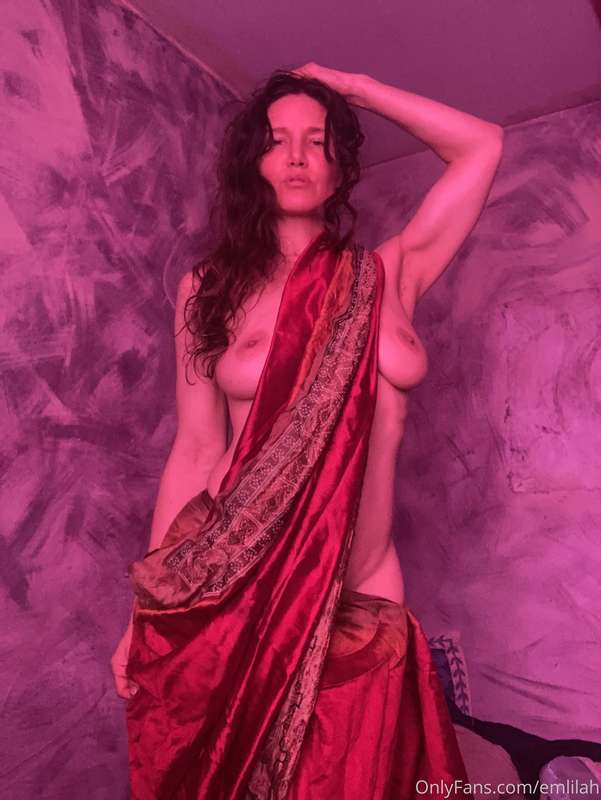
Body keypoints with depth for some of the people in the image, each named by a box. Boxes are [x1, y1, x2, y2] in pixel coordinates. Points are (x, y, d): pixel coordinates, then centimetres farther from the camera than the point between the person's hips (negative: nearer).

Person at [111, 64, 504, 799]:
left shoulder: (388, 275, 6)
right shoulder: (210, 288, 2)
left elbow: (482, 146, 10)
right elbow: (194, 450, 1)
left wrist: (352, 88, 12)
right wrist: (147, 611, 1)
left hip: (361, 612, 1)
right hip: (227, 600, 0)